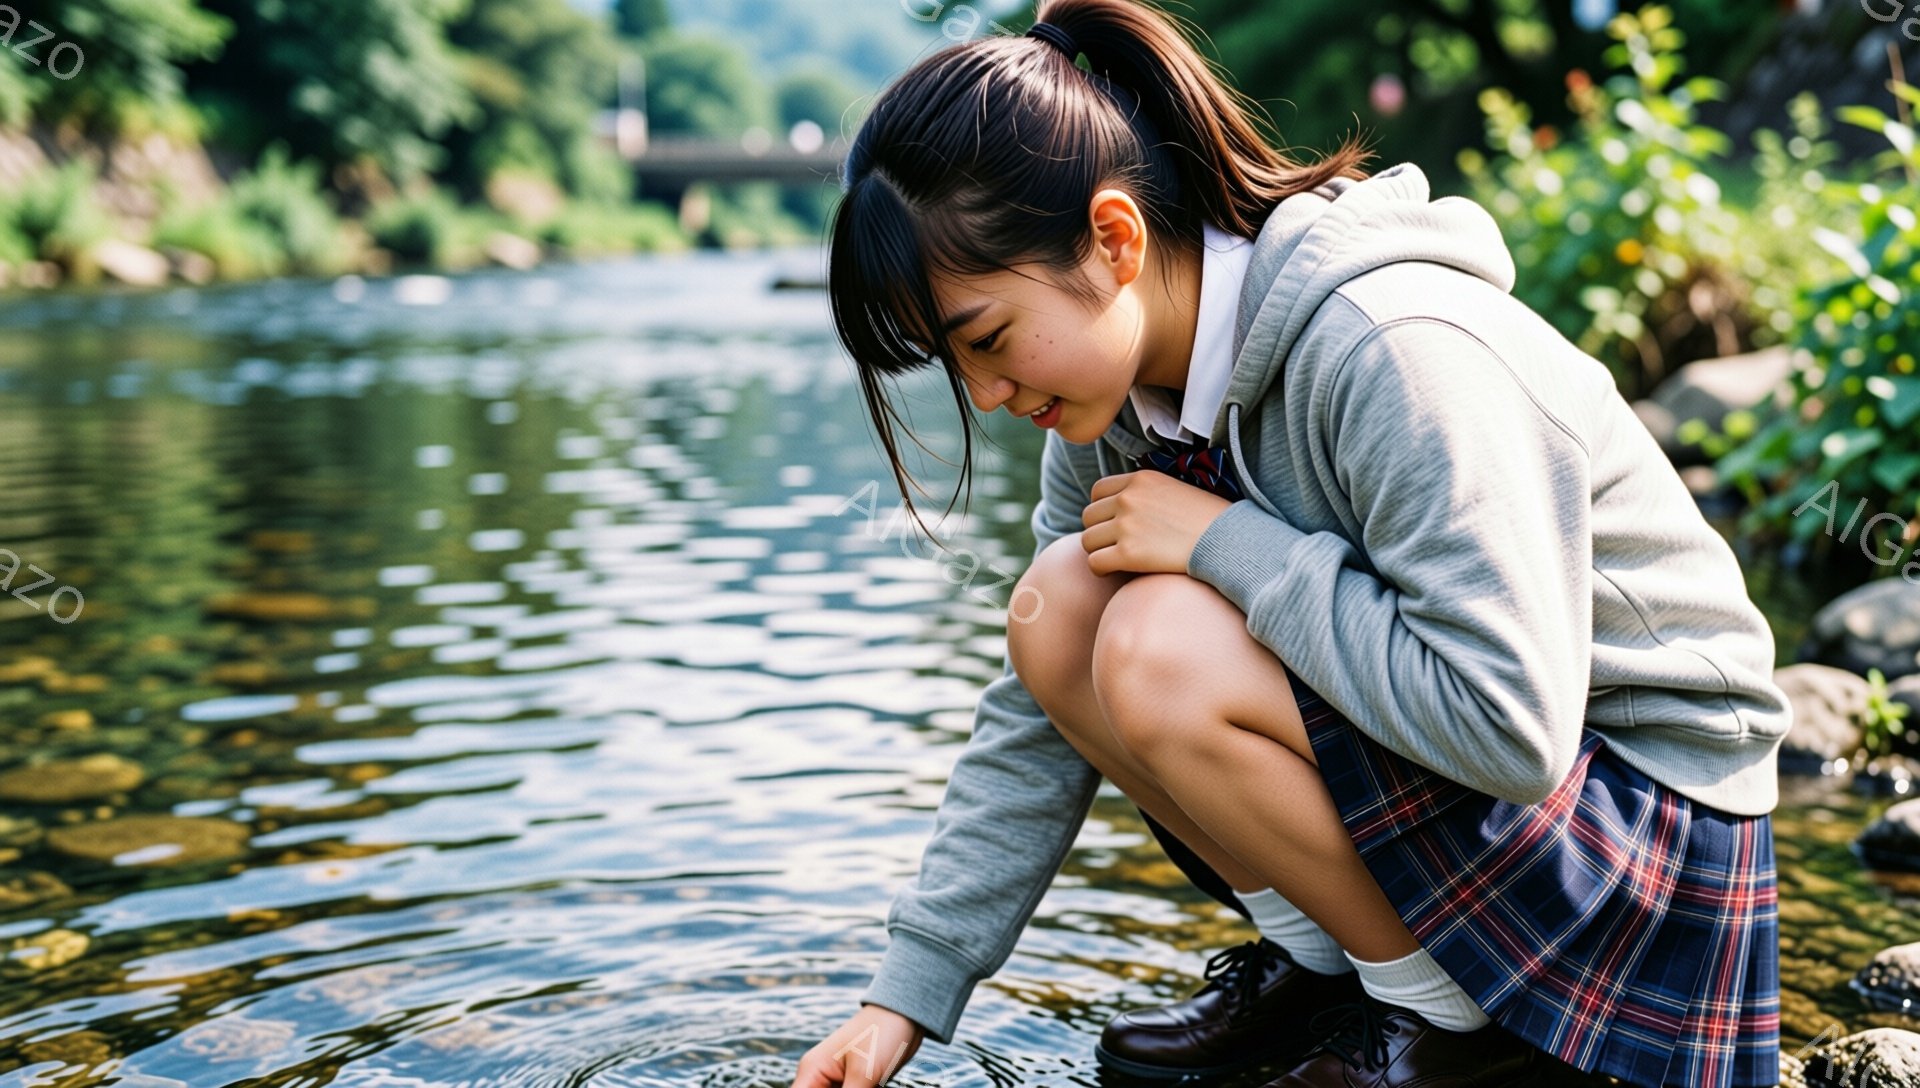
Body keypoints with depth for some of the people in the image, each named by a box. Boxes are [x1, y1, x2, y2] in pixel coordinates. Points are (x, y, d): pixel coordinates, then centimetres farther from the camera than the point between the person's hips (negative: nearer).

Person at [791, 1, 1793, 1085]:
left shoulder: (1392, 355, -29)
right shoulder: (1122, 389, -3)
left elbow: (1510, 725, -34)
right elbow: (1042, 716, 3)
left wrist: (1227, 543, -27)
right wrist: (910, 993, -1)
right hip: (1427, 740, 8)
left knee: (1166, 647, -28)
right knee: (1057, 612, -11)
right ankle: (1320, 966, 4)